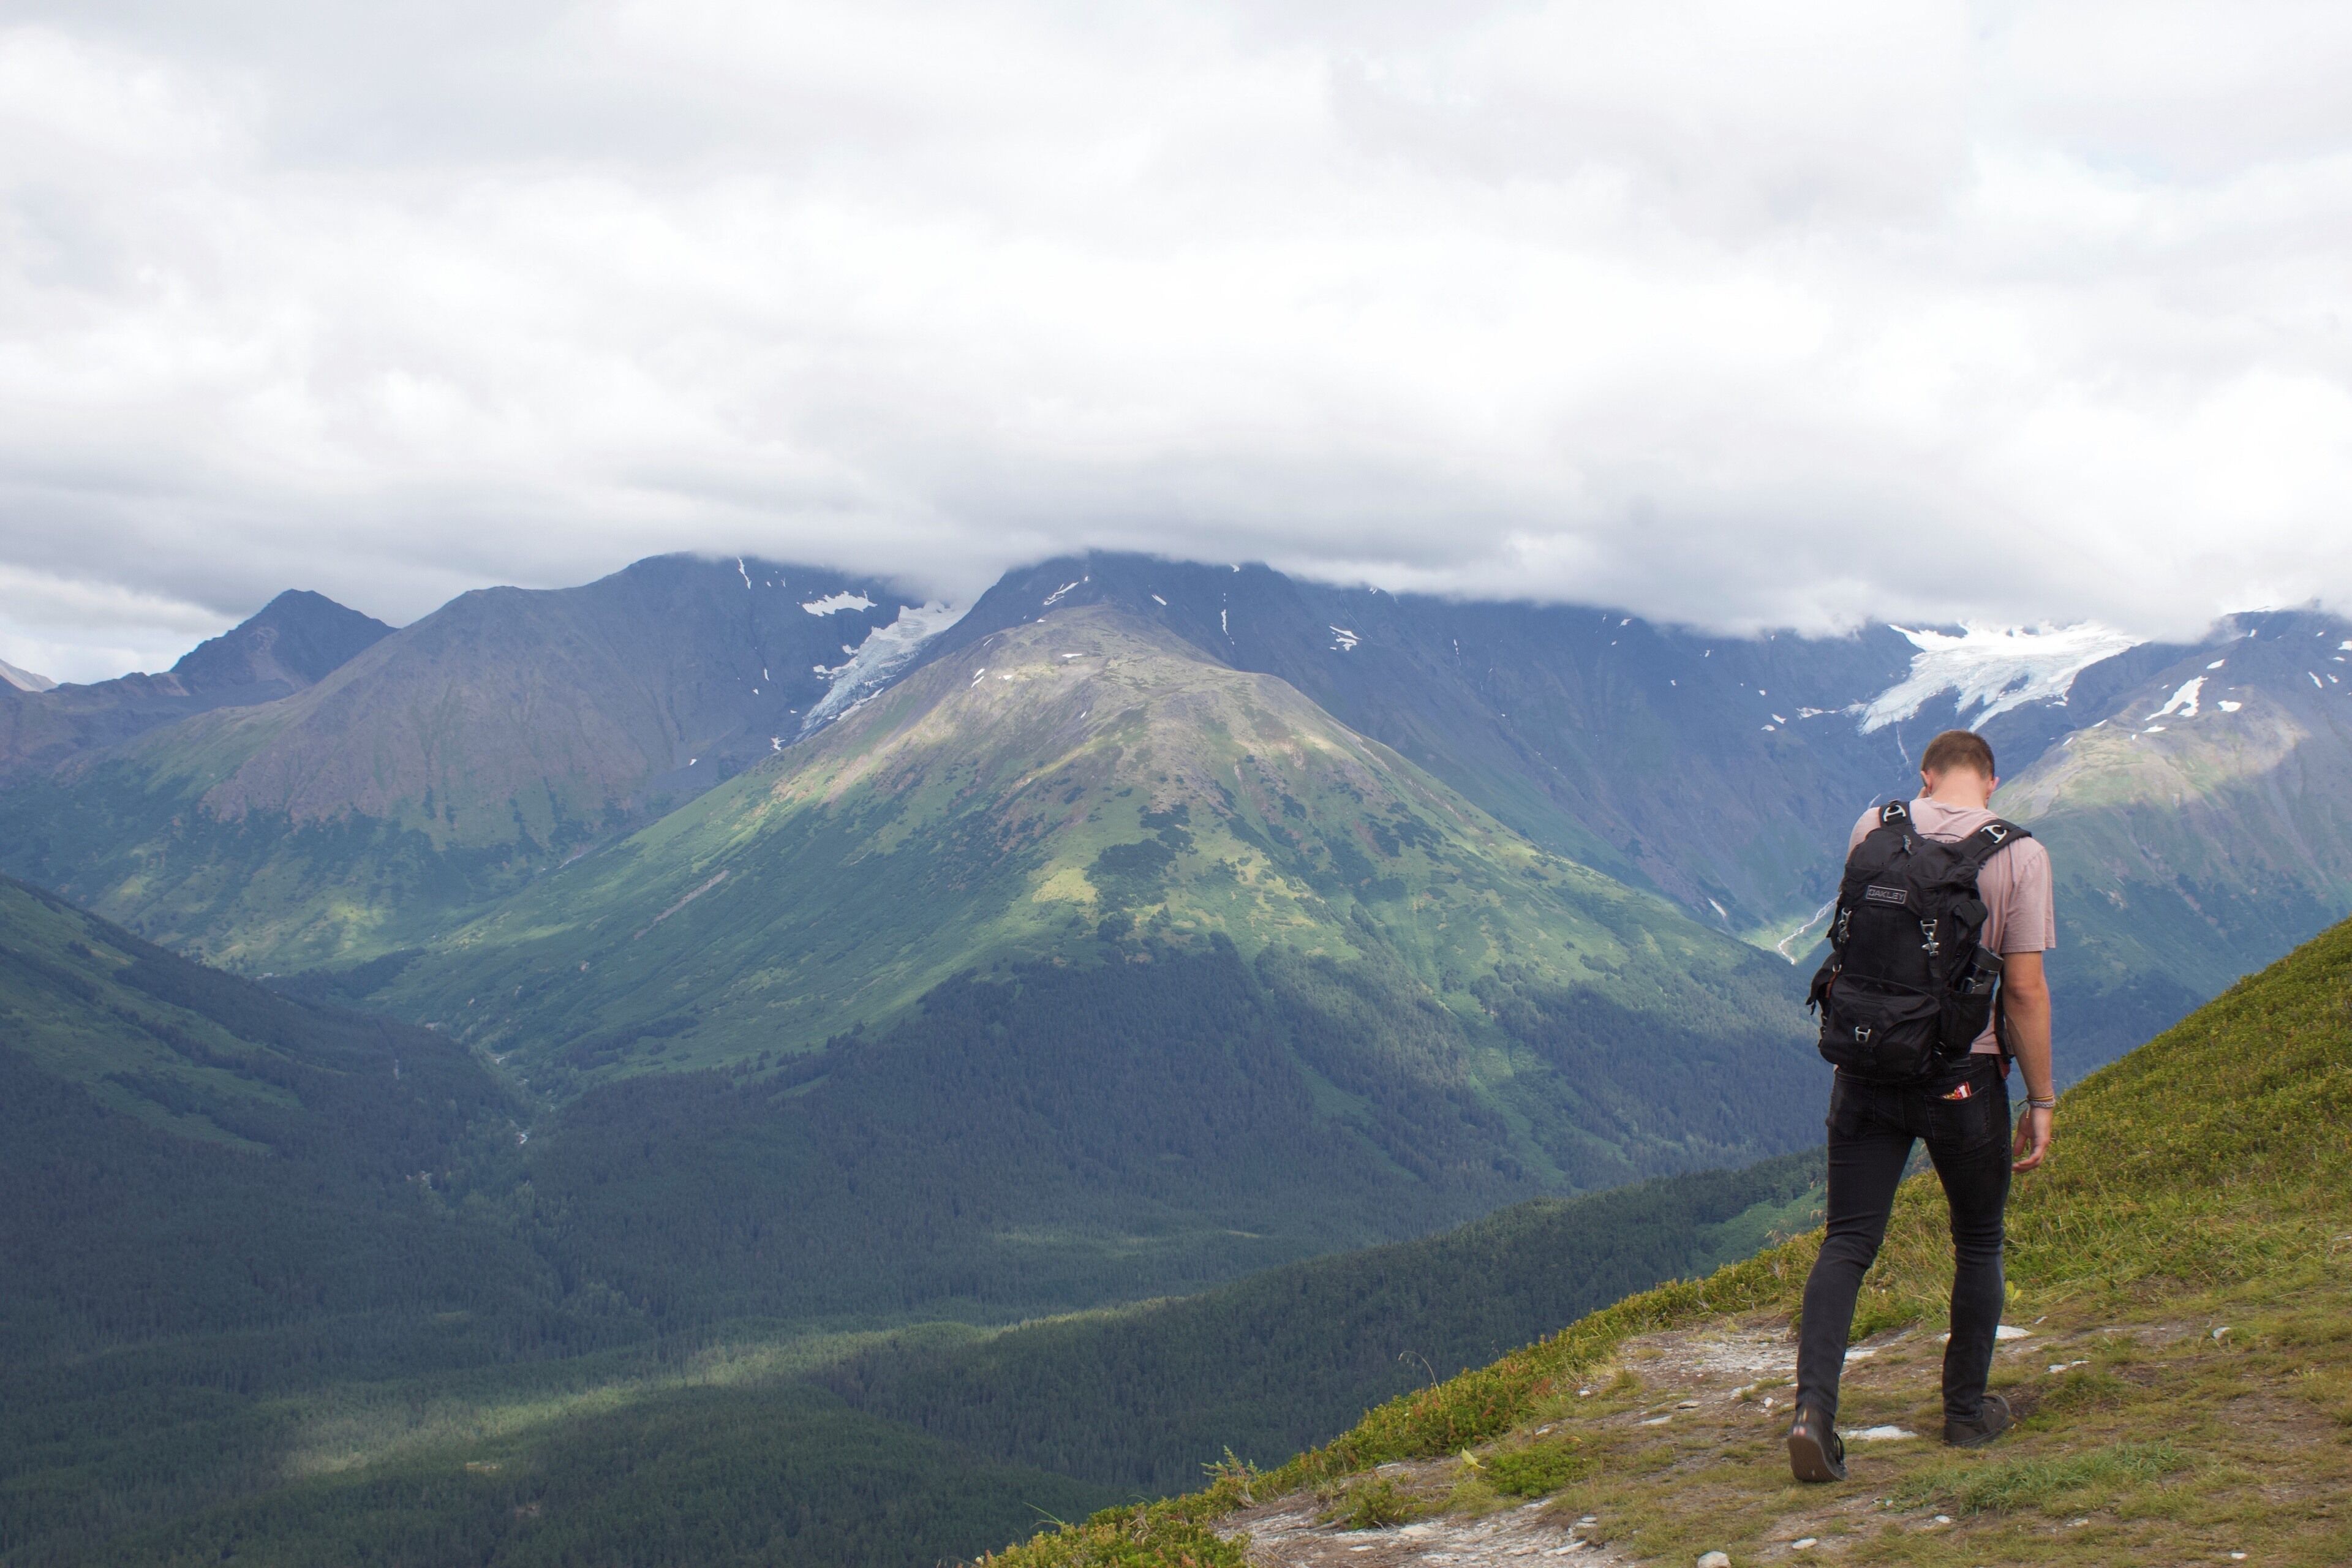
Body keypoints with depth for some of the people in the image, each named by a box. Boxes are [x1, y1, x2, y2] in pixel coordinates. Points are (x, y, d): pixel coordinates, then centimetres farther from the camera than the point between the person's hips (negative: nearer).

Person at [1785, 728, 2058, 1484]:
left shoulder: (1874, 828, 0)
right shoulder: (2018, 855, -9)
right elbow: (2025, 988, -10)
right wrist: (2041, 1100, -3)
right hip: (1966, 1077, -2)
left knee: (1848, 1242, 4)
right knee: (1978, 1246, 17)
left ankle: (1814, 1406, -11)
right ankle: (1968, 1412, 28)